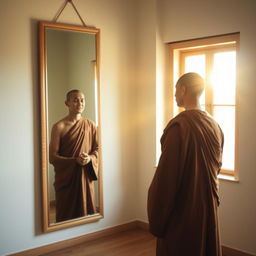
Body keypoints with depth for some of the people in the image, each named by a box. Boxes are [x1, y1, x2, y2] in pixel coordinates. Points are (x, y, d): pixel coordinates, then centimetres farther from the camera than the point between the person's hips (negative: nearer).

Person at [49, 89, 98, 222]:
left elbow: (97, 149, 10)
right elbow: (52, 157, -9)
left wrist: (90, 158, -12)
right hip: (65, 177, -3)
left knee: (87, 212, 9)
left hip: (86, 176, 3)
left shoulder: (90, 125, 5)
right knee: (66, 215, 4)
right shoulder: (59, 127, -8)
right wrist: (75, 161, -22)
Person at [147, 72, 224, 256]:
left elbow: (166, 176, -20)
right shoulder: (215, 126, 3)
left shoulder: (179, 125, -20)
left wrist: (156, 220, -12)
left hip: (182, 211, -7)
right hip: (209, 208, 7)